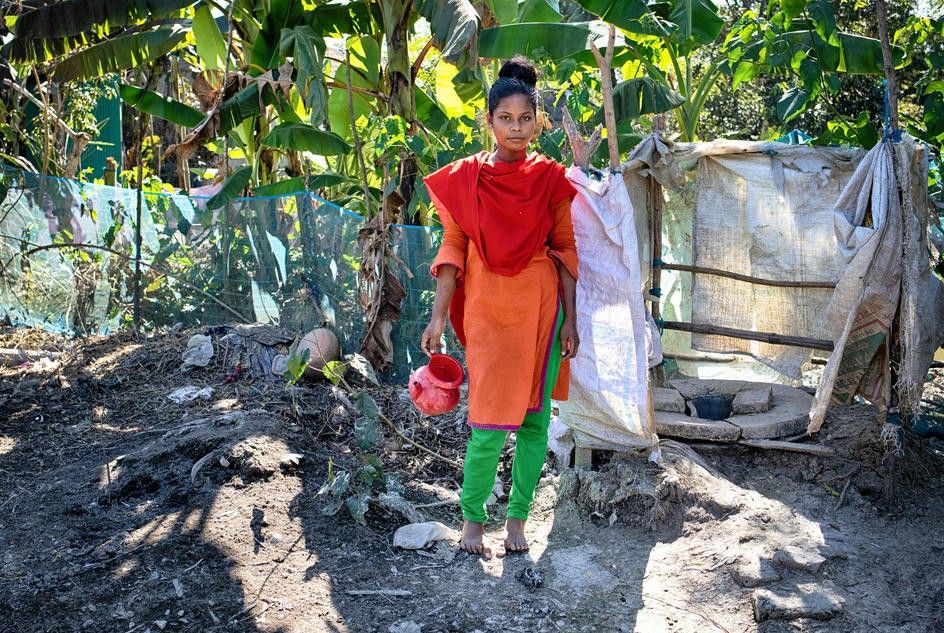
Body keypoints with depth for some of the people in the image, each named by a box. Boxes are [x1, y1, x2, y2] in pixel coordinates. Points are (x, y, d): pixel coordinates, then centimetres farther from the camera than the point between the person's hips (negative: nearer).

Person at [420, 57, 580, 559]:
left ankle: (517, 518, 19)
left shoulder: (549, 178, 4)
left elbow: (565, 249, 6)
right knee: (490, 421, -4)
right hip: (487, 309, -1)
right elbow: (453, 248, 1)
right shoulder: (464, 177, 1)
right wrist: (438, 316, -5)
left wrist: (569, 319, 2)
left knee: (535, 417, 6)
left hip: (541, 307, 2)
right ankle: (472, 518, 14)